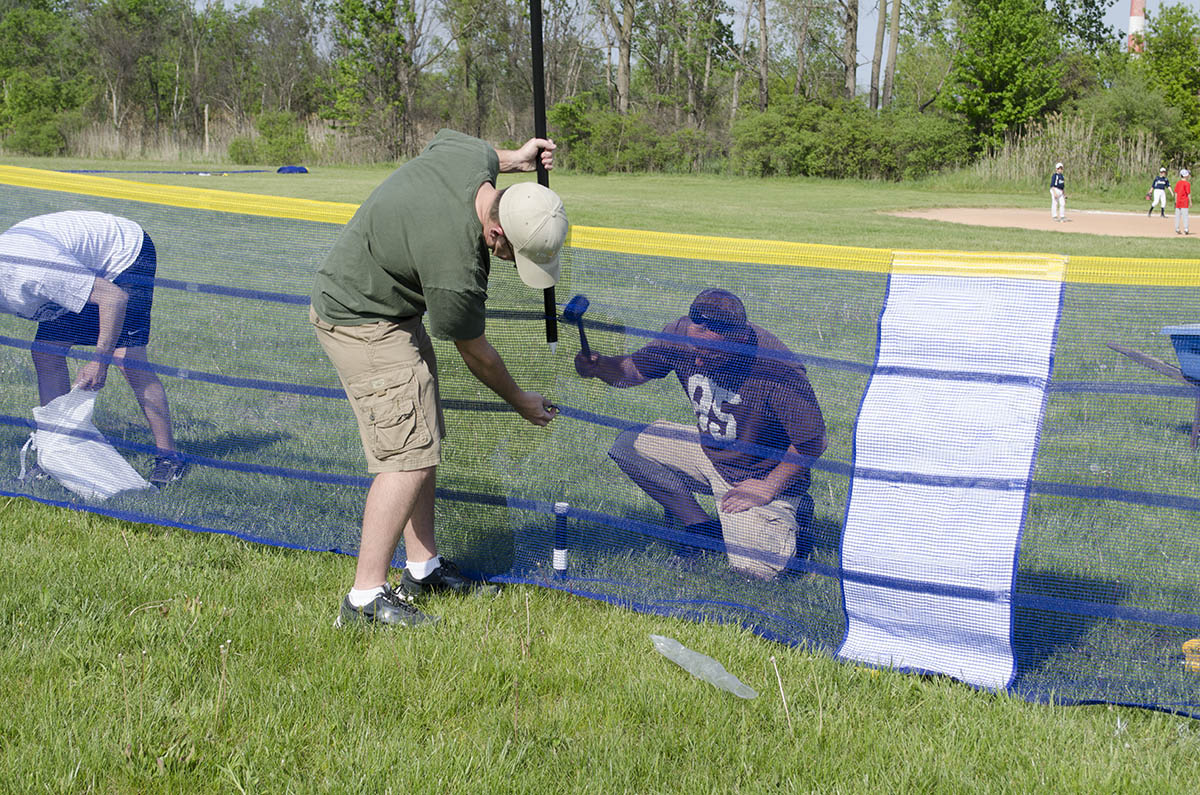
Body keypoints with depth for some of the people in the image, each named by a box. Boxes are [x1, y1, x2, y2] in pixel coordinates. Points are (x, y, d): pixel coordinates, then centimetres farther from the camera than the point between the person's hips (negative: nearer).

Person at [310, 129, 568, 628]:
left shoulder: (475, 155, -15)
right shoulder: (456, 271, -35)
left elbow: (442, 140, 13)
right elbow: (475, 353, -15)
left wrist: (513, 158, 16)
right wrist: (520, 400, 2)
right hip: (360, 323, -10)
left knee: (422, 437, 13)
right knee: (409, 455, -15)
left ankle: (422, 567, 22)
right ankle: (366, 598, -12)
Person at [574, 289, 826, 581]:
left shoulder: (777, 369, -34)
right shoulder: (681, 336, -17)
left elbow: (812, 441, -24)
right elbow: (634, 368, -2)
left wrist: (768, 488, -19)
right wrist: (600, 365, -24)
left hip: (763, 476, -6)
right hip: (708, 454, 6)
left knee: (752, 567, -23)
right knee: (628, 444, -5)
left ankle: (789, 520, 12)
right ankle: (700, 527, 6)